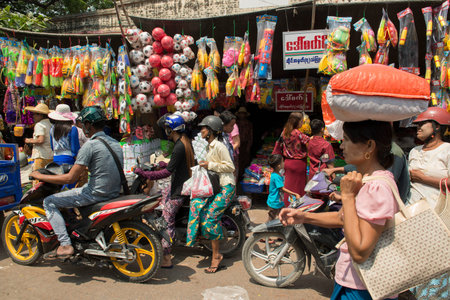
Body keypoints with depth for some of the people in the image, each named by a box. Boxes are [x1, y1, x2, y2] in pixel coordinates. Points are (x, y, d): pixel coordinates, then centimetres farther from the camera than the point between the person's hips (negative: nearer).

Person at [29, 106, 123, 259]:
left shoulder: (90, 145, -15)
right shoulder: (115, 143, 9)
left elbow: (70, 178, -16)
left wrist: (40, 176, -3)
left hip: (96, 193, -8)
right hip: (115, 192, 8)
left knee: (49, 202, 5)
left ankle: (65, 245, -1)